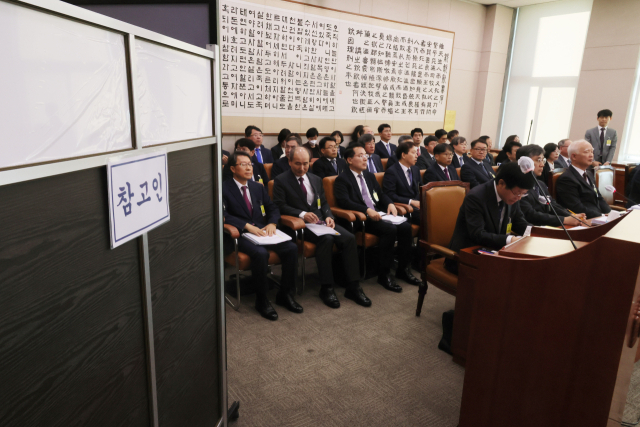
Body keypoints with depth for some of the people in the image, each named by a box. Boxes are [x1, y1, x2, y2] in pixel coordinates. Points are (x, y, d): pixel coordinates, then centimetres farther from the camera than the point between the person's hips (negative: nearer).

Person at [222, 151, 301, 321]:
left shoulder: (259, 187, 19)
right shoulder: (224, 189, 0)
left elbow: (273, 208, 17)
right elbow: (224, 215, -12)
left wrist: (271, 223, -5)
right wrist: (247, 226, -21)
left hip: (262, 231, 6)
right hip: (241, 235, -5)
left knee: (292, 248, -18)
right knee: (261, 253, -35)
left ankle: (285, 294, -2)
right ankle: (261, 300, -14)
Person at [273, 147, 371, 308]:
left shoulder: (316, 180, 19)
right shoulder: (281, 181, 1)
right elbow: (280, 206, -7)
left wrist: (328, 216, -2)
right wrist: (302, 214, -21)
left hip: (320, 221, 6)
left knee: (349, 238, -18)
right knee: (326, 239, -33)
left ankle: (353, 287, -12)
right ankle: (326, 288, -21)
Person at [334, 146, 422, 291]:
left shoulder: (370, 176, 24)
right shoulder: (342, 180, 1)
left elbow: (381, 194, 24)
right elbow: (344, 202, -14)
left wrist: (390, 203, 0)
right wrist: (367, 210, -26)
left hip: (379, 213, 7)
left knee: (405, 226, -17)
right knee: (390, 229, -30)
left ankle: (403, 269, -2)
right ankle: (384, 274, -17)